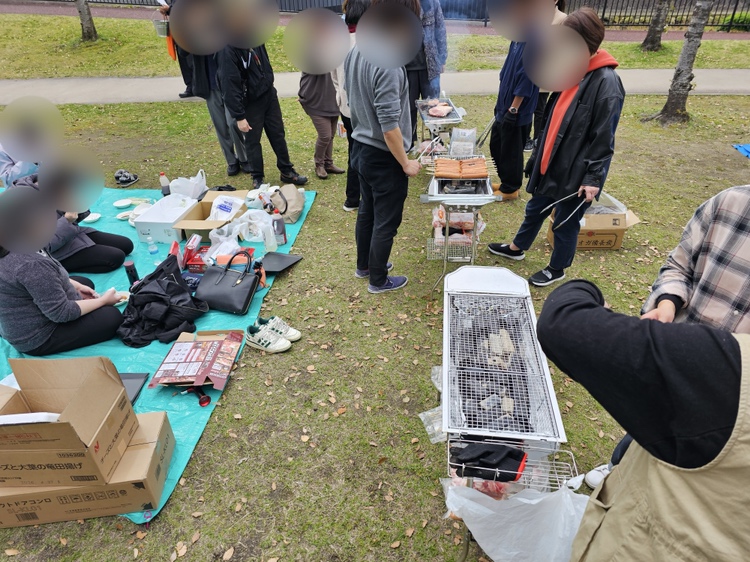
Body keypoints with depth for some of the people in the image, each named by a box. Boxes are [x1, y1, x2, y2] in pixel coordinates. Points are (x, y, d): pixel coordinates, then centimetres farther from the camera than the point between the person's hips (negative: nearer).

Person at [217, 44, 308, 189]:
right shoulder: (227, 50, -22)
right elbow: (229, 85, -23)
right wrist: (239, 116, -22)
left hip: (269, 94, 6)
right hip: (250, 102, -6)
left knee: (278, 135, 14)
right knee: (252, 141, 7)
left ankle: (287, 172, 28)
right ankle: (257, 178, 23)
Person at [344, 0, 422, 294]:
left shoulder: (354, 52, 1)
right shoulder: (389, 66, -26)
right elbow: (389, 125, -27)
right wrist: (406, 163, -15)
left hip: (360, 148, 9)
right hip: (383, 157, -8)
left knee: (367, 211, 23)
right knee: (386, 222, 8)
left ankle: (364, 266, 40)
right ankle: (378, 280, 25)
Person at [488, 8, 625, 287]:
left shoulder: (606, 83, -19)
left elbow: (603, 138, -19)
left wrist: (593, 178, -19)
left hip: (575, 170, -7)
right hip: (550, 161, 8)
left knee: (565, 223, 10)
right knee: (535, 209, 23)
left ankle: (557, 269, 31)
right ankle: (516, 248, 45)